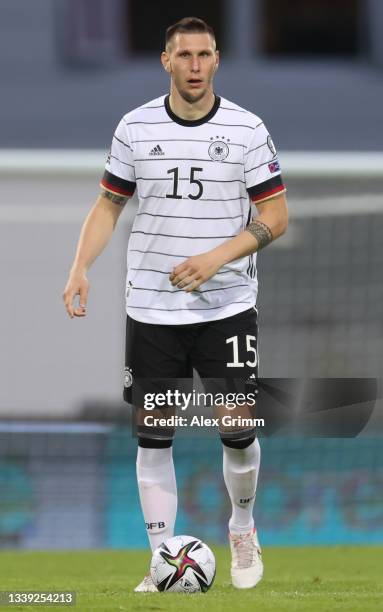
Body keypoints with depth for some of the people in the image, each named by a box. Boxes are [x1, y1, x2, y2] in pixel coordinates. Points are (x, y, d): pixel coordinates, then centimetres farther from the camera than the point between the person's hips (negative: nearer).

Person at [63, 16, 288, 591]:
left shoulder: (247, 128, -3)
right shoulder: (135, 126, 2)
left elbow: (275, 216, -3)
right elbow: (108, 205, 9)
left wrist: (217, 257, -16)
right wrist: (80, 267, -6)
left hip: (227, 306, -1)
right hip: (151, 308, 2)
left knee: (239, 430, -3)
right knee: (153, 435, 1)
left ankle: (243, 529, 25)